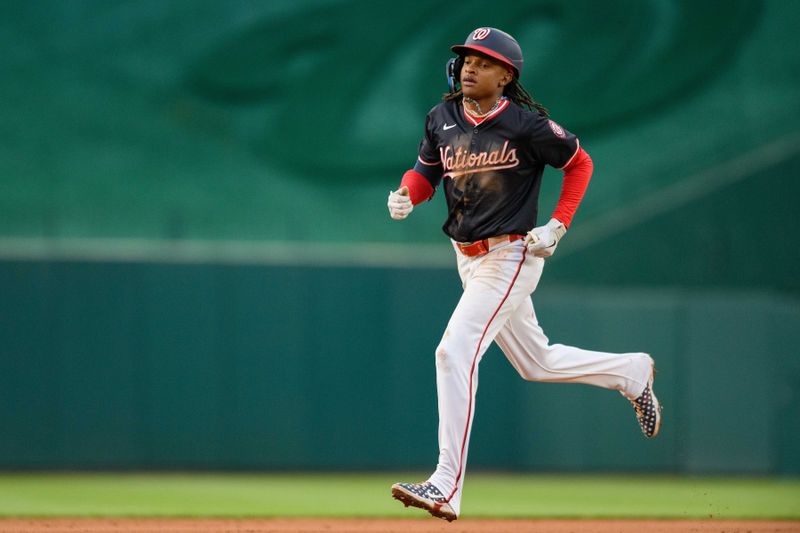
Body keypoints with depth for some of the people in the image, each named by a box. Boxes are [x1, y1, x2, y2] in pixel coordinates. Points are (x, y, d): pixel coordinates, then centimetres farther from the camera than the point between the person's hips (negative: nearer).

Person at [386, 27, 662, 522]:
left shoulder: (526, 124, -14)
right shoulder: (443, 119, 2)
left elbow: (580, 163, -1)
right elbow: (426, 170, 12)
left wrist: (558, 226, -9)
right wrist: (405, 194, -11)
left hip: (512, 255, -8)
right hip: (469, 257, 8)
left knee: (455, 351, -20)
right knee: (536, 362, 19)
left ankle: (447, 487, -22)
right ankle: (632, 372, 43)